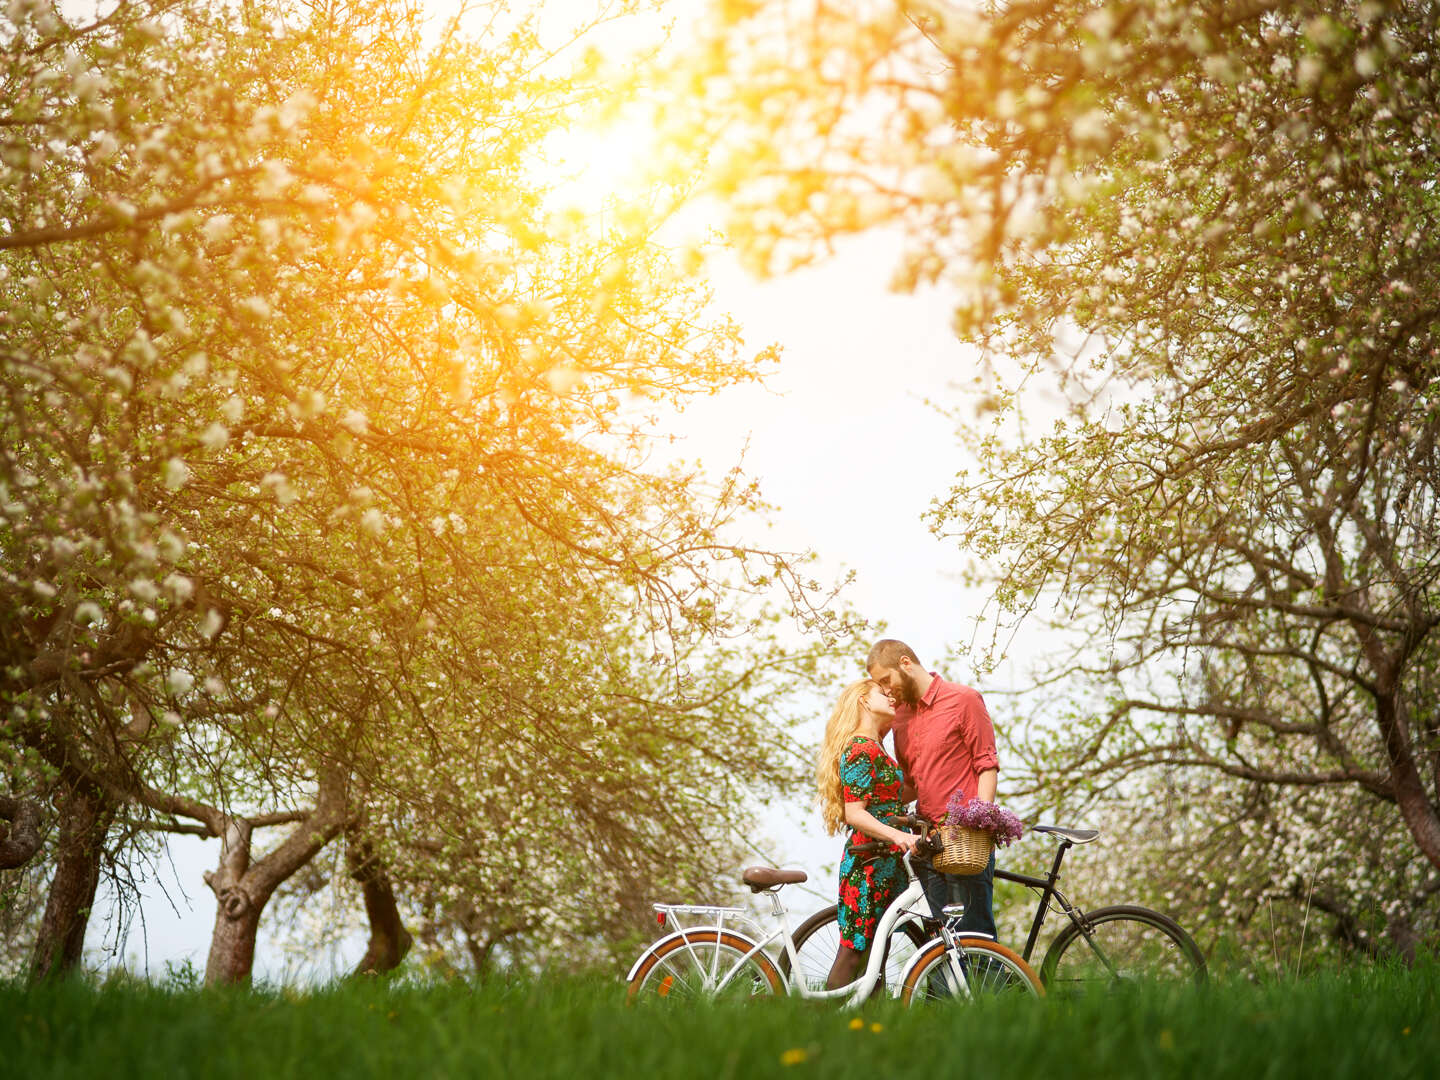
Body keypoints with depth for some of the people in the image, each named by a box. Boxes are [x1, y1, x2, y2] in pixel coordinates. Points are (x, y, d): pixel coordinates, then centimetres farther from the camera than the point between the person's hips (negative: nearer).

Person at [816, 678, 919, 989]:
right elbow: (854, 813, -20)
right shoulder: (861, 750, -12)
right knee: (854, 953, -8)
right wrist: (897, 835, -32)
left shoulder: (874, 748, 20)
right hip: (869, 866, -10)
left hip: (884, 865, 10)